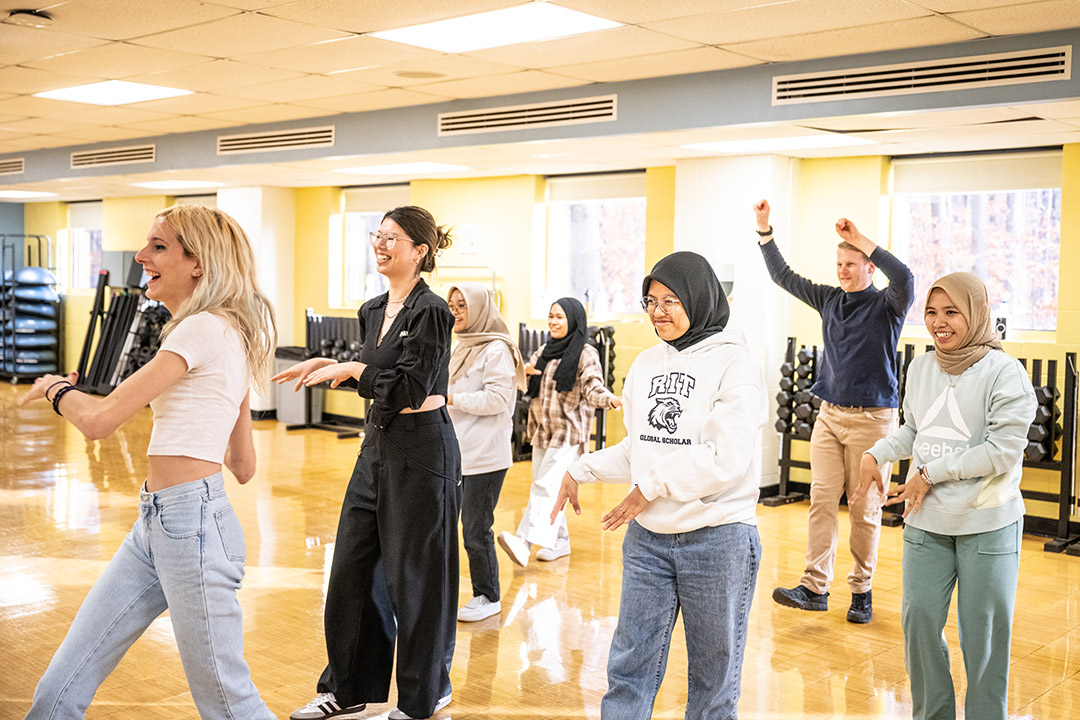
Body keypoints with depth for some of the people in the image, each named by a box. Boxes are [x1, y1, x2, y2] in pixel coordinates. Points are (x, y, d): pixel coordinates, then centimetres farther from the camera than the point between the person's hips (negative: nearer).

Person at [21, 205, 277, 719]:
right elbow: (244, 467, 18)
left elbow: (98, 420, -18)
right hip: (154, 523, 10)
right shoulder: (228, 338, 15)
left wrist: (56, 388, 4)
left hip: (190, 522, -10)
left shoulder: (204, 330, -14)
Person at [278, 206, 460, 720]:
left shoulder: (430, 311, -15)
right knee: (352, 567, 13)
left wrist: (351, 369, -13)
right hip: (378, 444, 9)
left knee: (413, 573, 3)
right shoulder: (372, 310, 10)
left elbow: (409, 389, -20)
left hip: (421, 447, -9)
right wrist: (330, 367, 5)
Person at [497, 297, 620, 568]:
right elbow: (525, 386, 18)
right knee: (545, 488, 11)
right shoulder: (543, 352, 15)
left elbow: (593, 389, -15)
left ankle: (525, 540, -27)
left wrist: (610, 399, -36)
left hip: (569, 433, -7)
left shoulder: (585, 354, -6)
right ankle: (560, 542, 22)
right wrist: (523, 373, -4)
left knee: (547, 485, -17)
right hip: (542, 430, 8)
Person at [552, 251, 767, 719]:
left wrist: (652, 486, -14)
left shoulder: (732, 362, -10)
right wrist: (582, 470, 5)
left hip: (716, 538, -5)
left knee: (713, 672, 11)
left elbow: (727, 459, -18)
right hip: (647, 538, 5)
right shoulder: (647, 364, 10)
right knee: (629, 665, 9)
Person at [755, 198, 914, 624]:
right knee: (821, 500, -1)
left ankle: (862, 590, 15)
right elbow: (784, 277, 14)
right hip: (830, 414, 5)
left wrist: (859, 238, -23)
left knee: (864, 509, 2)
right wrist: (764, 230, 6)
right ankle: (815, 587, 0)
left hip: (872, 418, -4)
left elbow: (904, 278, -26)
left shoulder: (886, 305, -5)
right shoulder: (829, 299, 10)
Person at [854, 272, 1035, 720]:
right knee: (918, 618, 9)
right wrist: (876, 453, -1)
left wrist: (931, 473, -15)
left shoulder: (1004, 373, -12)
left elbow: (1004, 450, -16)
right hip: (926, 521, 5)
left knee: (984, 631, 6)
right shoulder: (920, 368, 5)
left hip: (988, 524, -5)